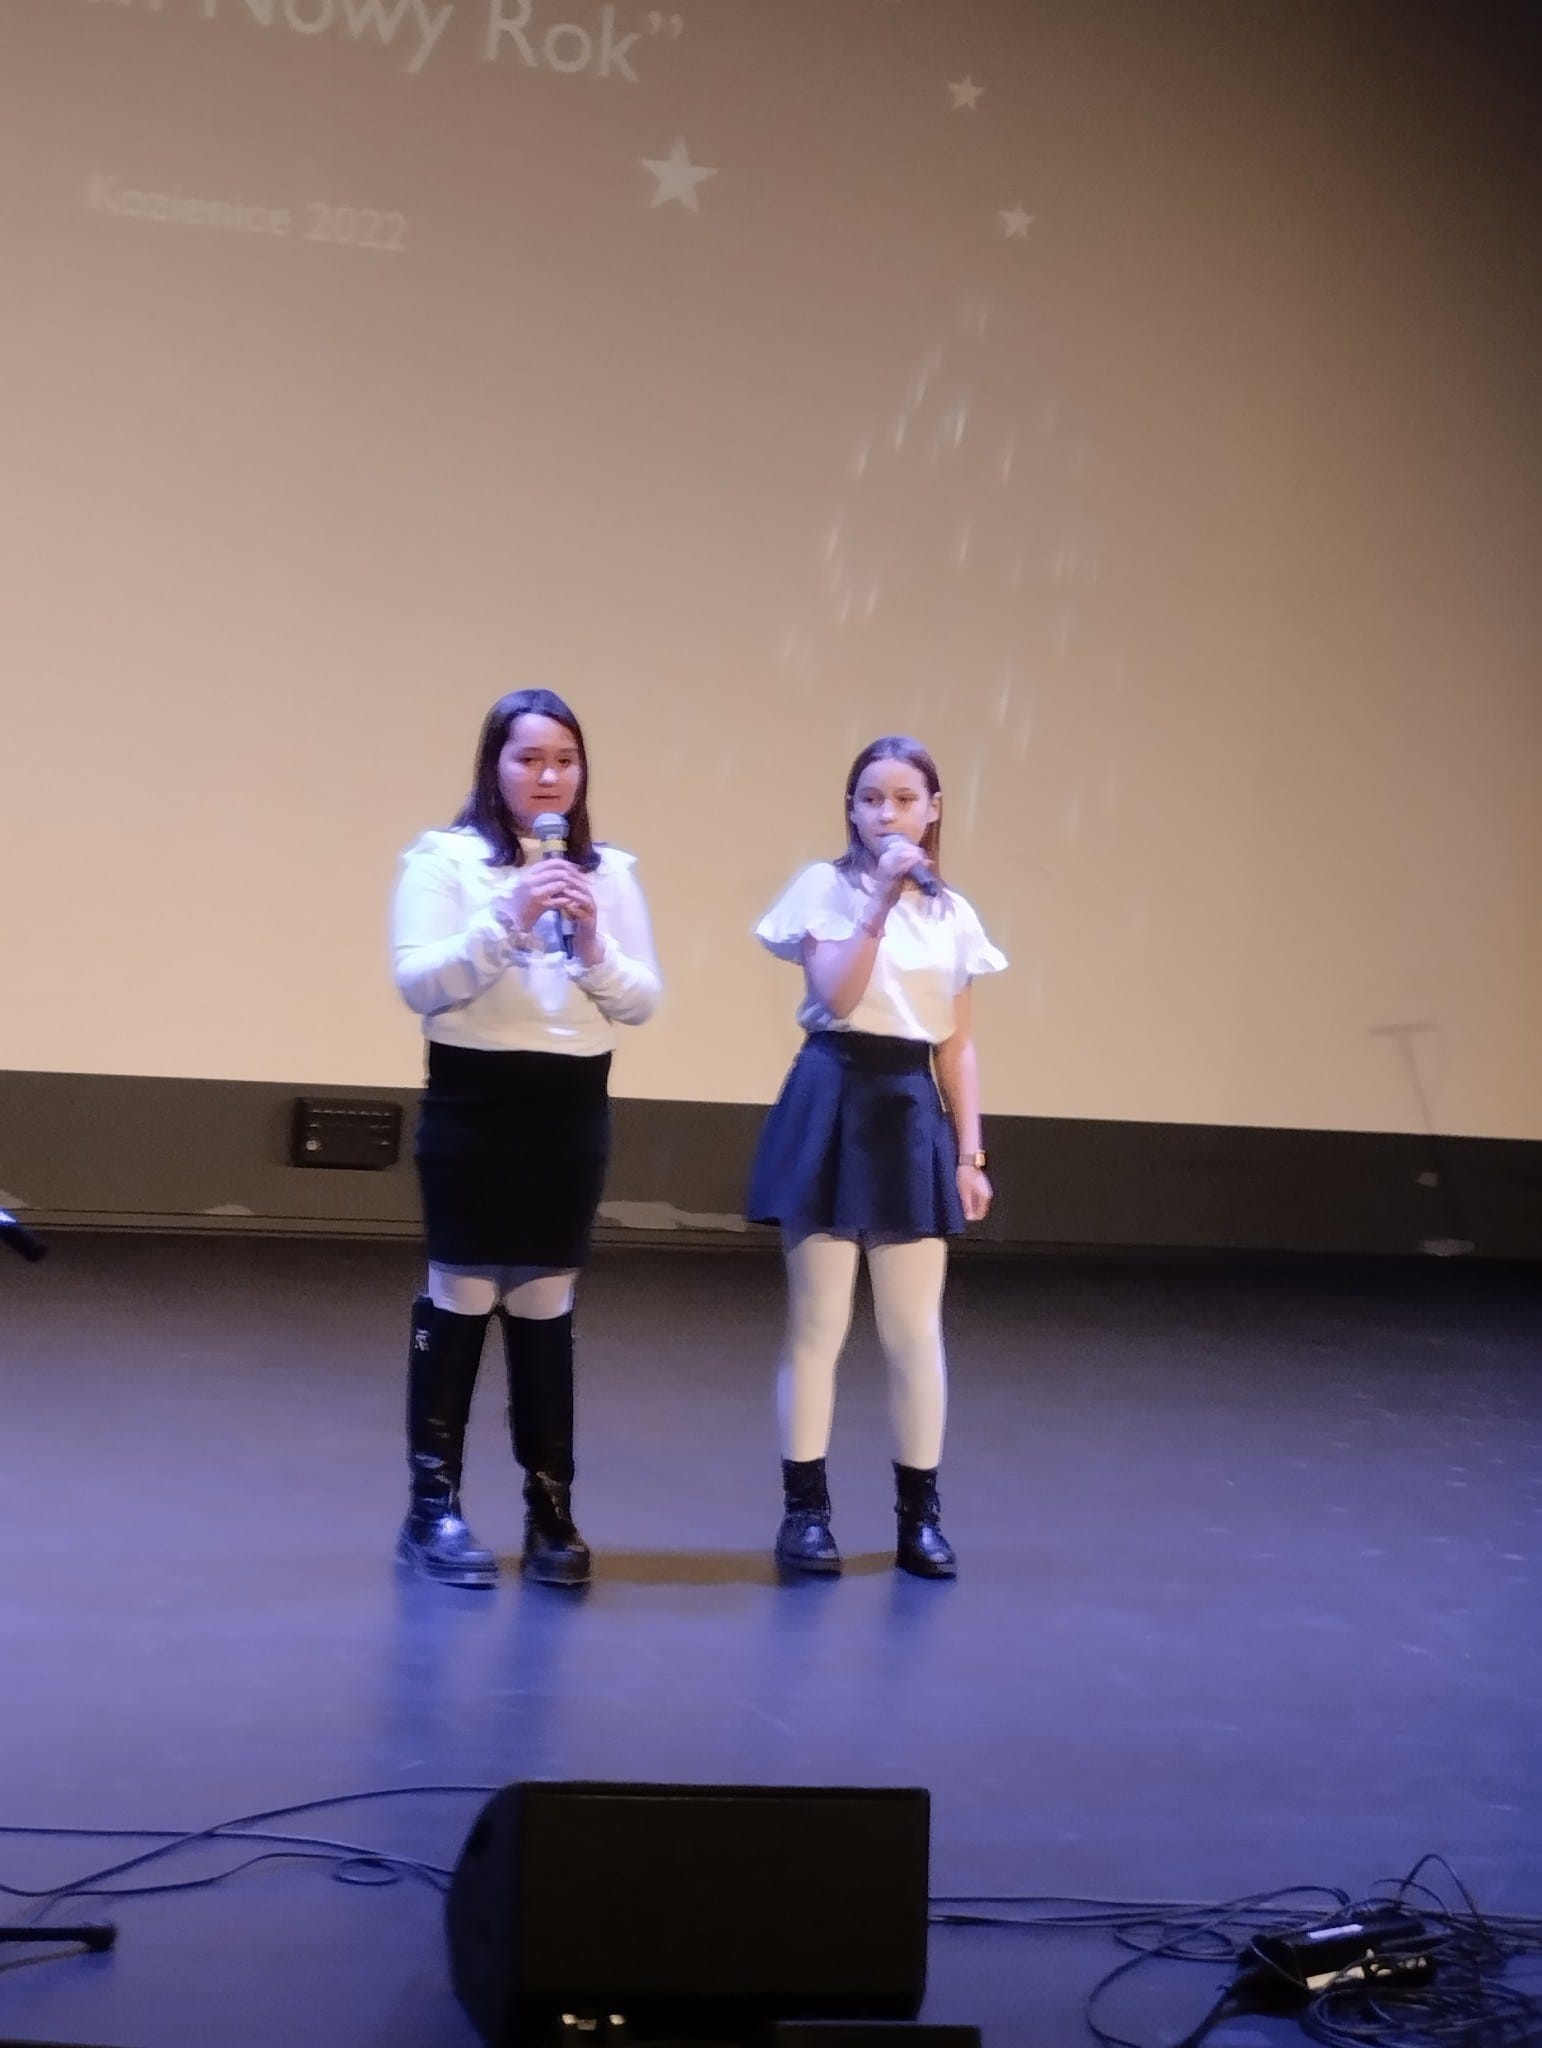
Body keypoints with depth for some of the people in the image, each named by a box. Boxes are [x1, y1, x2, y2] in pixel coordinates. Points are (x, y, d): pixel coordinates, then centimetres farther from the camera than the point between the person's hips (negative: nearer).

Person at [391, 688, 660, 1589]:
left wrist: (591, 943, -13)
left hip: (572, 1106, 3)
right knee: (461, 1298, 0)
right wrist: (508, 921, -23)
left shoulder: (609, 871, 9)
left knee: (547, 1306, 7)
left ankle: (552, 1511, 11)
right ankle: (435, 1505, 6)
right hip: (473, 1100, -3)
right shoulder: (444, 858, -2)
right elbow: (418, 983, -12)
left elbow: (642, 1001, 5)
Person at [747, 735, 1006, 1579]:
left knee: (915, 1327, 5)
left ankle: (919, 1513, 12)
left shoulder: (953, 914, 11)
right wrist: (880, 900, -18)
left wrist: (969, 1152, 7)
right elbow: (835, 995, -15)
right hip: (835, 1104, -3)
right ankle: (805, 1508, 7)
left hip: (912, 1111, 3)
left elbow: (958, 1045, 11)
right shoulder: (826, 886, -1)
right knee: (818, 1320, 1)